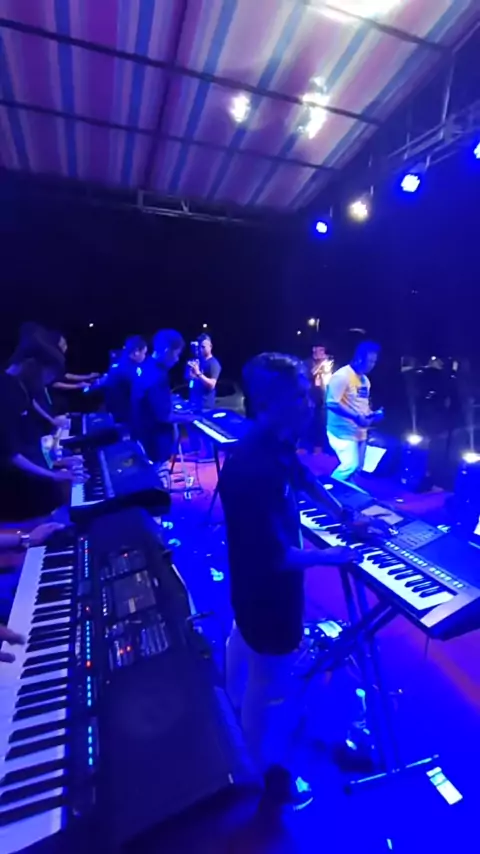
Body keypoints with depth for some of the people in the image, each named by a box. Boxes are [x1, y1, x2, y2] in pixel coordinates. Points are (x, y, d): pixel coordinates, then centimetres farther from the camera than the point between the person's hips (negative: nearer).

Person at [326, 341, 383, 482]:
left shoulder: (365, 380, 13)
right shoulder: (342, 376, -14)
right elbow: (332, 403, -22)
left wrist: (371, 414, 2)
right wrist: (356, 417, -25)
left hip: (359, 431, 9)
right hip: (343, 431, -9)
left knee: (358, 467, 11)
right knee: (350, 465, -18)